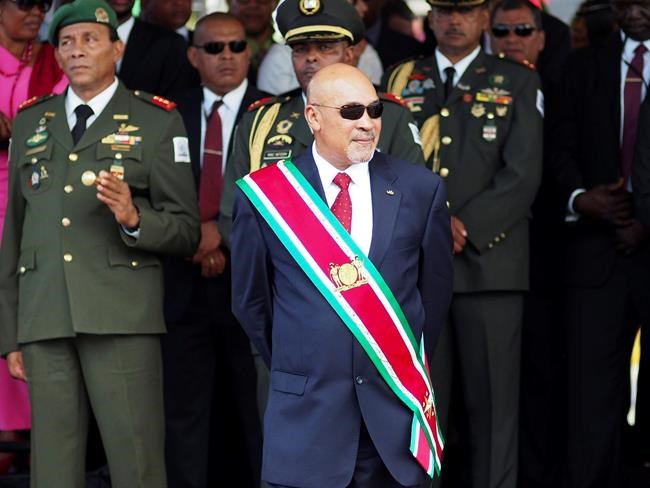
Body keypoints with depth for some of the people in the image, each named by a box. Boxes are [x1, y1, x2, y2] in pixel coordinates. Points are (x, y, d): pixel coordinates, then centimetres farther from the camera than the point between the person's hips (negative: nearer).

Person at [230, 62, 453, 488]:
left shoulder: (420, 189, 3)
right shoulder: (265, 194, -2)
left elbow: (435, 290, 12)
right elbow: (251, 300, 9)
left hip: (396, 408, 1)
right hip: (307, 413, -1)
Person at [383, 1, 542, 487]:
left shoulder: (518, 83, 9)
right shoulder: (402, 81, 15)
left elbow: (523, 173, -1)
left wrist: (465, 227, -11)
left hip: (489, 260, -1)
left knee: (492, 397, -3)